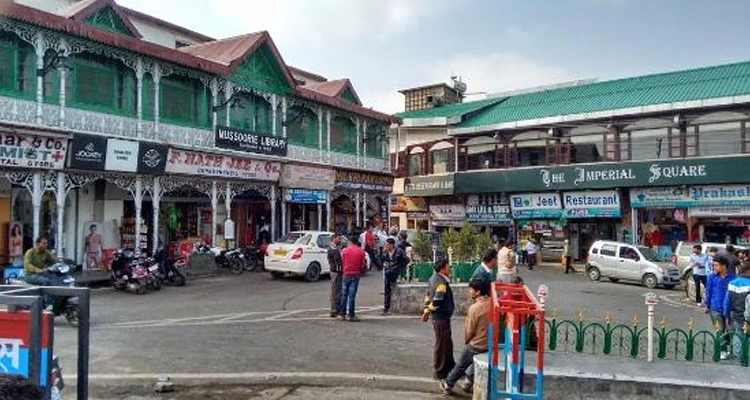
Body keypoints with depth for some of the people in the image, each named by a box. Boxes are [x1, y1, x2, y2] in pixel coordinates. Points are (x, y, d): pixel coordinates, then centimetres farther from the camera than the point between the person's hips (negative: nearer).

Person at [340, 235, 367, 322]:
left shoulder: (344, 250, 0)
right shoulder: (361, 251, -2)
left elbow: (342, 263, 4)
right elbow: (363, 264, 2)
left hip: (346, 274, 1)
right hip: (356, 275, -1)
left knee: (344, 295, 9)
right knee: (352, 295, 0)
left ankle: (342, 314, 12)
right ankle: (351, 315, 2)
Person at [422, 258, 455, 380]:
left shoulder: (435, 278, 10)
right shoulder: (441, 282, -22)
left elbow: (429, 295, 15)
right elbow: (437, 300, -28)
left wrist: (426, 310, 11)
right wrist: (427, 312, -16)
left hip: (442, 317, 10)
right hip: (441, 318, -10)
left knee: (447, 343, 21)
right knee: (441, 344, 2)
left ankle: (450, 366, 35)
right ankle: (440, 372, 12)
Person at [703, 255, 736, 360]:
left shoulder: (732, 277, -6)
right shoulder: (712, 277, -3)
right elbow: (708, 292, 4)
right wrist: (706, 305, 6)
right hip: (715, 308, 0)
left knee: (728, 330, 13)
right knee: (720, 331, -2)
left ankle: (728, 348, 31)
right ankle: (723, 351, 5)